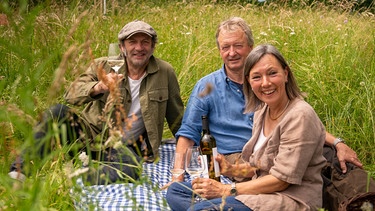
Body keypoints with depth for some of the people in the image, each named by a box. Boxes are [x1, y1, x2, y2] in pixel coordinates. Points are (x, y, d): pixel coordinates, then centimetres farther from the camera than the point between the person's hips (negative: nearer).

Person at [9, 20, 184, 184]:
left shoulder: (165, 73, -4)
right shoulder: (103, 67, -5)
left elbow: (177, 118, 8)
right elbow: (70, 95, -19)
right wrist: (97, 87, -39)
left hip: (123, 146, -1)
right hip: (90, 135, 1)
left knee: (130, 168, -36)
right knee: (58, 112, -27)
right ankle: (20, 172, -22)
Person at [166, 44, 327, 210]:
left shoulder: (300, 116, -16)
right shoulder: (261, 112, 10)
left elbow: (281, 179, -18)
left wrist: (226, 190, -16)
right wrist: (231, 170, -3)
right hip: (263, 191, 9)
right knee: (175, 191, 3)